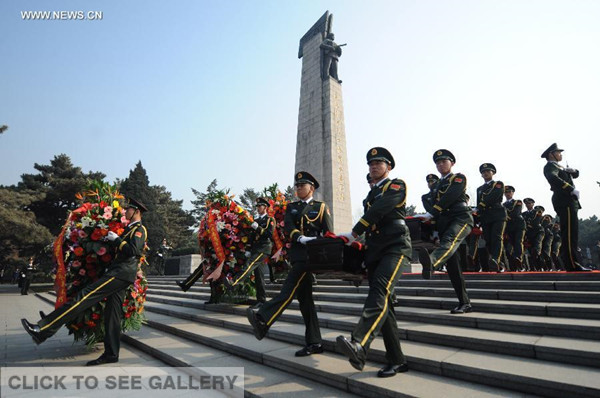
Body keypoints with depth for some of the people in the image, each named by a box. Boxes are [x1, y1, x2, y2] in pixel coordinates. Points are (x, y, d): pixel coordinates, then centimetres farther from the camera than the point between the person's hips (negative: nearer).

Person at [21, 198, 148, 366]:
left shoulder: (139, 229, -3)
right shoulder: (130, 229, 26)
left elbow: (133, 250, -18)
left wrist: (117, 239, -11)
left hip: (121, 272, -10)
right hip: (120, 272, 10)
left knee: (84, 296, -16)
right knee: (112, 313, 8)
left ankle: (43, 330, -17)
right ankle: (111, 354, 12)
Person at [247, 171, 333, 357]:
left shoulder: (321, 207, 10)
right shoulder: (291, 207, 19)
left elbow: (329, 233, 4)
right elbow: (287, 226, 0)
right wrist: (300, 238, -20)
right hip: (297, 254, 5)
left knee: (289, 289, -21)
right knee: (304, 297, 4)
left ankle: (263, 319, -36)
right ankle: (314, 343, 10)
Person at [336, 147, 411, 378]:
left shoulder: (397, 185, 3)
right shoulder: (371, 194, 26)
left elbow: (378, 210, -12)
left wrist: (353, 235, -9)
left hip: (396, 246, -8)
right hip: (374, 251, 8)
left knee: (380, 290, -29)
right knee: (383, 303, 3)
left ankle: (359, 346, -48)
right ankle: (396, 361, 10)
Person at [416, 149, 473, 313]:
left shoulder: (459, 178, 6)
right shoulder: (438, 185, 29)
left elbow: (449, 197, -10)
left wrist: (431, 214, -14)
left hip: (461, 217, -7)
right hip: (444, 222, 7)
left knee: (449, 240, -38)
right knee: (451, 264, 1)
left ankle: (431, 262, -73)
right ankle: (464, 303, 8)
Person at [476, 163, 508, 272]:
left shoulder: (499, 184, 10)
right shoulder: (479, 189, 26)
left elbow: (494, 197, -9)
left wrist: (481, 205, -10)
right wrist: (477, 220, 11)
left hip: (498, 215, -5)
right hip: (485, 218, 5)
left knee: (497, 238, -19)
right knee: (488, 241, -2)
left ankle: (495, 260, -38)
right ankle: (496, 266, 2)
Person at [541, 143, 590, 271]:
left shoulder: (558, 167, 29)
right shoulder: (550, 166, -2)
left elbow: (575, 174, 33)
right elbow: (553, 178, -23)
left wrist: (572, 171, 9)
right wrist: (572, 189, -24)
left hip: (569, 202, 10)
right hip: (565, 202, -10)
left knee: (571, 233, 7)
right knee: (570, 233, -16)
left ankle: (571, 263, 9)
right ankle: (572, 264, -19)